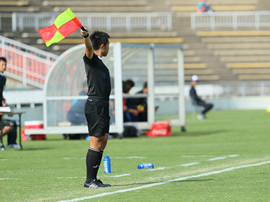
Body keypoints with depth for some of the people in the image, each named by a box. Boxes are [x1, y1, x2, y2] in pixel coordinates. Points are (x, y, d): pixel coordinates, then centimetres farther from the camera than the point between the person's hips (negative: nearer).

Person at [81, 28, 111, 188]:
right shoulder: (91, 59, -6)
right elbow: (89, 47, -29)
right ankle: (90, 180, -10)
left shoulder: (99, 62, 22)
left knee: (103, 141, 10)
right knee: (96, 143, -11)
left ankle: (93, 179, 12)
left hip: (102, 106, 10)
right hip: (95, 104, -10)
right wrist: (85, 36, -49)